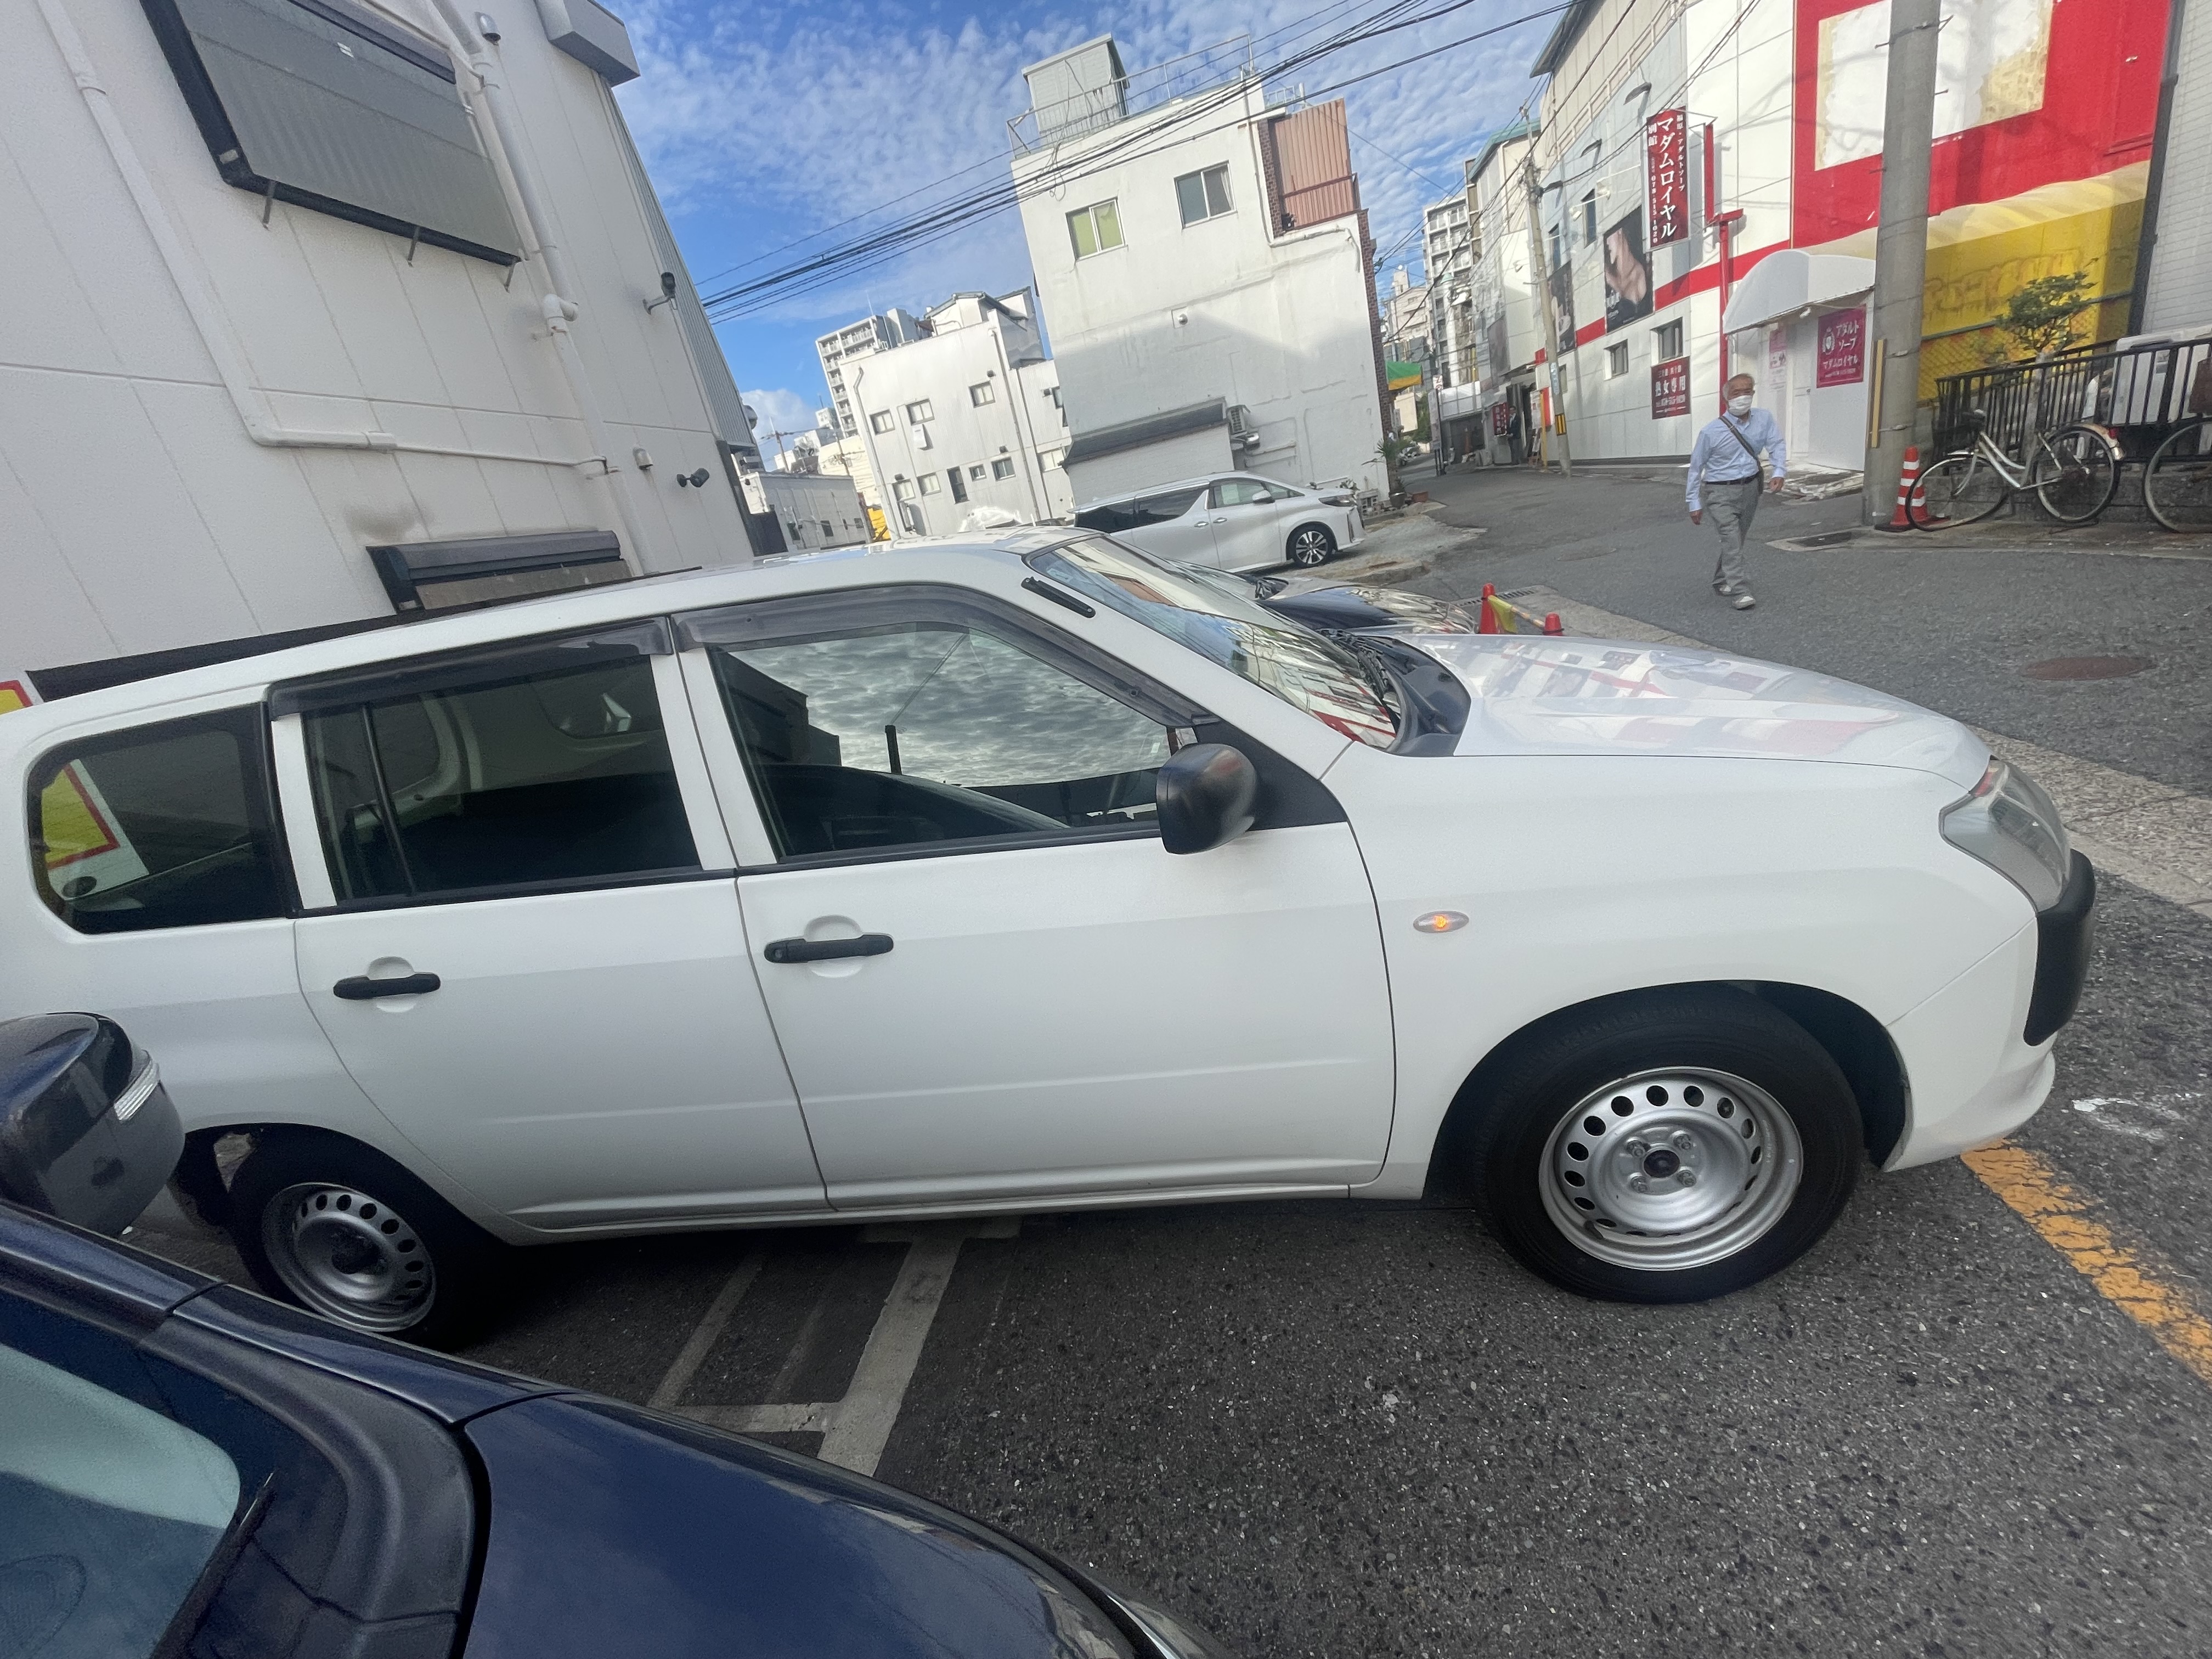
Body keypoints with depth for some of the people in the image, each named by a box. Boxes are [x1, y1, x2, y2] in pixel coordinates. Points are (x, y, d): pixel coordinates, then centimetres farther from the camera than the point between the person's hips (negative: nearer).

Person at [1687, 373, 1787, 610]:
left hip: (1750, 488, 4)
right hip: (1721, 492, -4)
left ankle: (1721, 581, 32)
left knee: (1737, 540, 15)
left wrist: (1779, 472, -20)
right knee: (1731, 540, -16)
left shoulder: (1764, 419, -2)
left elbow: (1777, 445, 0)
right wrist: (1695, 503, -3)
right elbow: (1696, 467, -3)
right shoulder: (1712, 431, -11)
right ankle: (1740, 592, -20)